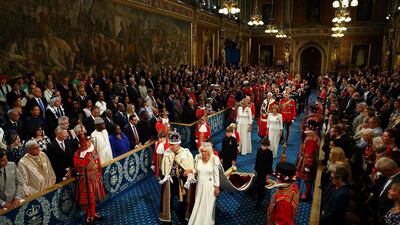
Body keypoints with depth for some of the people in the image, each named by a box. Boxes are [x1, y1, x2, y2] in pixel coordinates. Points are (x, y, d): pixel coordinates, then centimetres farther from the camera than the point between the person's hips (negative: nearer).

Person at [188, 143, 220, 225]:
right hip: (199, 185, 3)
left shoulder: (214, 159, -18)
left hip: (209, 186, -3)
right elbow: (196, 170, 3)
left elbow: (216, 174, -10)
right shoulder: (198, 157, -8)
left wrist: (217, 187, -7)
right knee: (198, 205, 14)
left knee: (208, 206, 11)